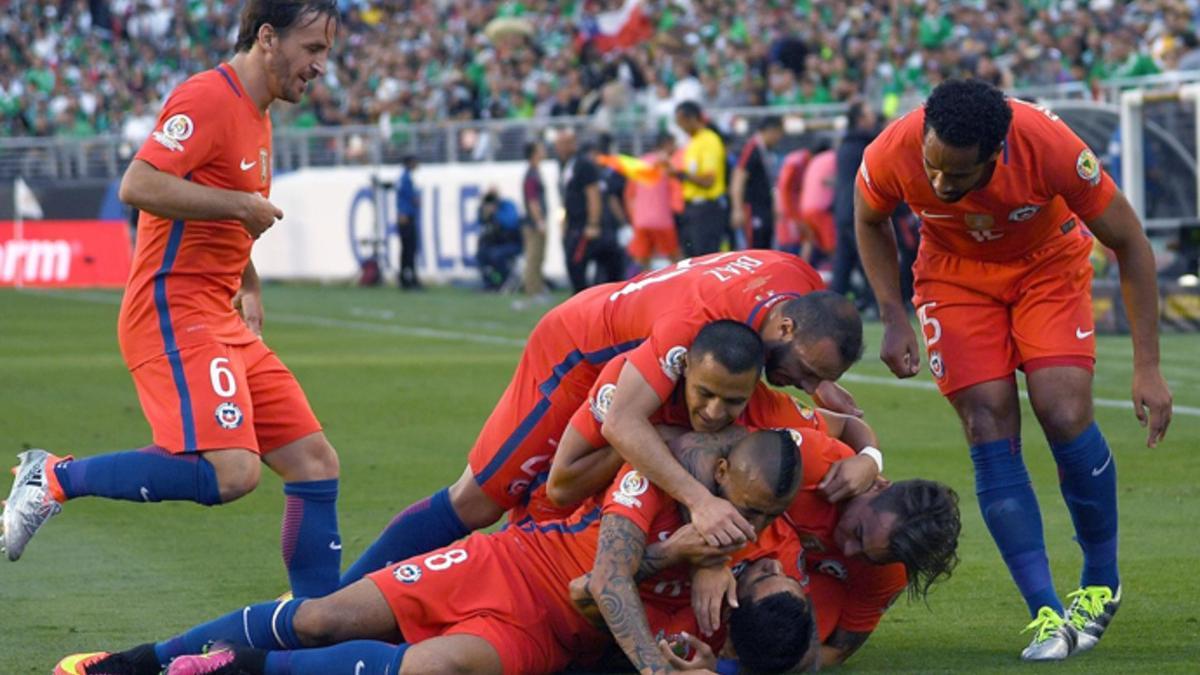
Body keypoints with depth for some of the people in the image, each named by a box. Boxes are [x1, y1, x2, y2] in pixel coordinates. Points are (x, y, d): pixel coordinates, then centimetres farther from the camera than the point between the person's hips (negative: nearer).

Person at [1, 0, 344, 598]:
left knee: (316, 464, 4)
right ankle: (55, 479, -11)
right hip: (173, 315, -10)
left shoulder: (257, 119, 19)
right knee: (230, 471, -26)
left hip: (220, 321, 10)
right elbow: (138, 186, -23)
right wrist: (241, 204, -17)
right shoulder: (208, 99, -11)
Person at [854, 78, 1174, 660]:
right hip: (955, 273, 2)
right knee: (990, 435, -12)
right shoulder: (892, 155, -30)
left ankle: (1102, 584, 6)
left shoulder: (1050, 148, -36)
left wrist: (1147, 367, -21)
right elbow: (869, 223, -2)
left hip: (1048, 263, -1)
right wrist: (893, 319, -13)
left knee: (1066, 417, -17)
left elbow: (1129, 242, -20)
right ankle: (1046, 615, -8)